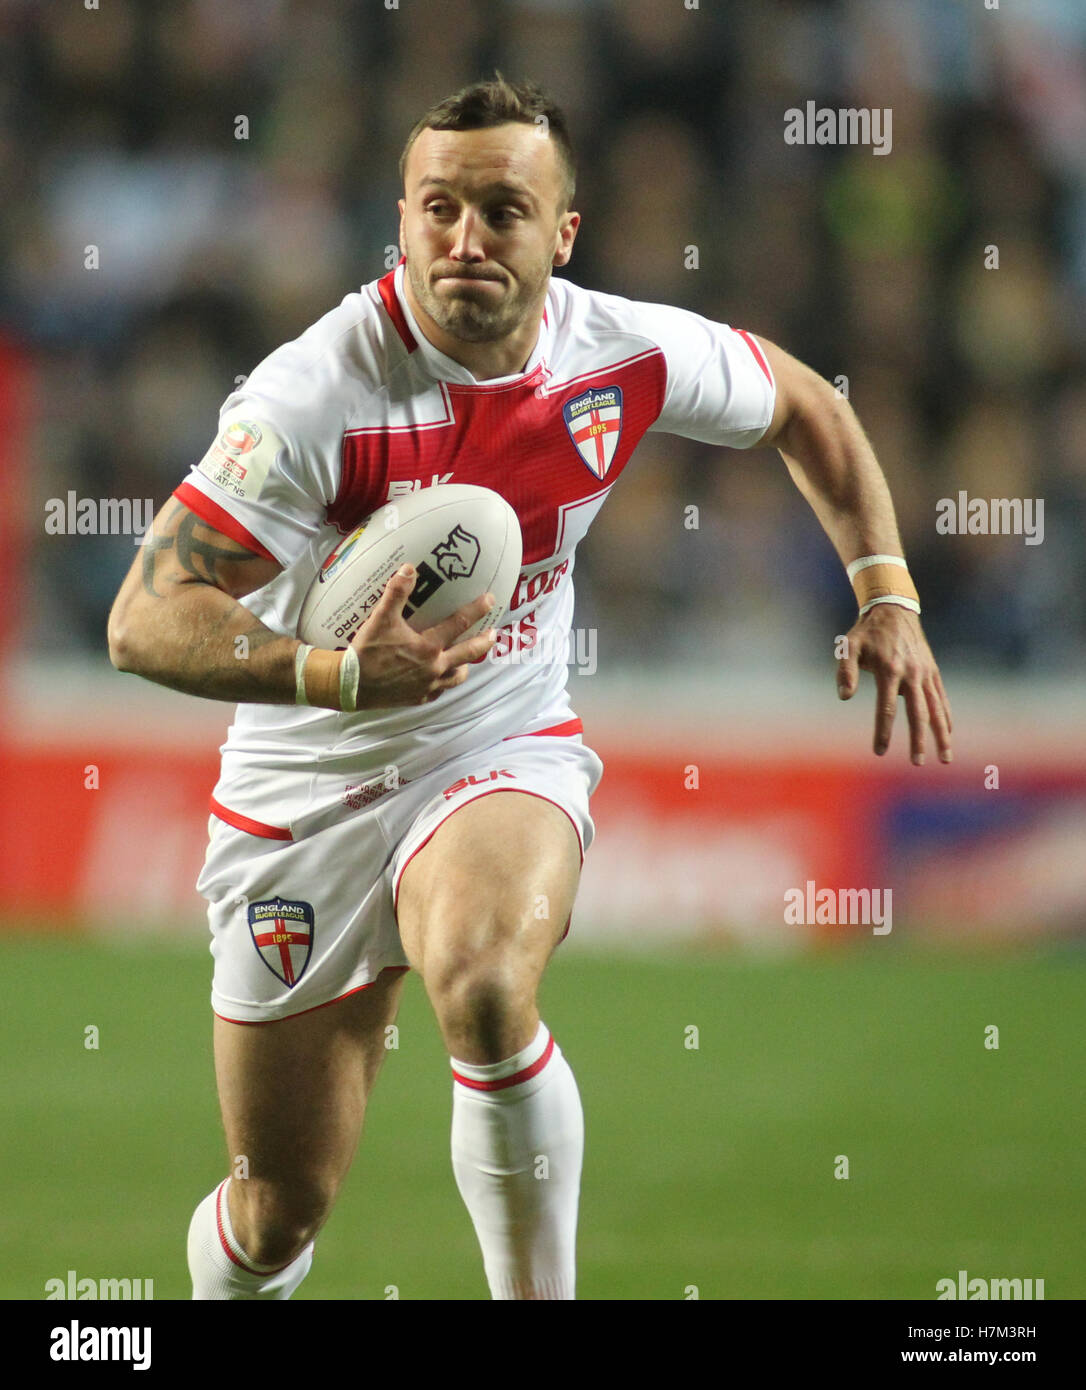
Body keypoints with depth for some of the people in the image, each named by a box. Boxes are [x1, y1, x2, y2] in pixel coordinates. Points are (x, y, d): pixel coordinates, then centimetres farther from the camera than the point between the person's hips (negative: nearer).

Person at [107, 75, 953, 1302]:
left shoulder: (629, 356, -11)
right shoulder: (318, 393, -24)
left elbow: (803, 407, 12)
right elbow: (145, 621, -27)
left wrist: (886, 596, 2)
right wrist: (338, 673, -42)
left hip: (505, 752, 1)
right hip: (308, 791, -1)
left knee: (484, 985, -36)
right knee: (280, 1211, 5)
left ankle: (537, 1296, -19)